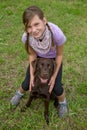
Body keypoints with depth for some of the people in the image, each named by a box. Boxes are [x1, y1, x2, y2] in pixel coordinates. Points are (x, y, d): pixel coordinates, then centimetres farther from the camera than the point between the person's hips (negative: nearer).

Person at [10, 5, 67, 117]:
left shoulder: (57, 34, -41)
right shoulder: (26, 37, -34)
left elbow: (59, 55, -20)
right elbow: (32, 55, -13)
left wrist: (54, 75, -18)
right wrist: (32, 75, -17)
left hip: (53, 58, -1)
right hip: (39, 57, 2)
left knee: (56, 87, -6)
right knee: (27, 83, 4)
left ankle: (63, 102, 30)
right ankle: (20, 93, 41)